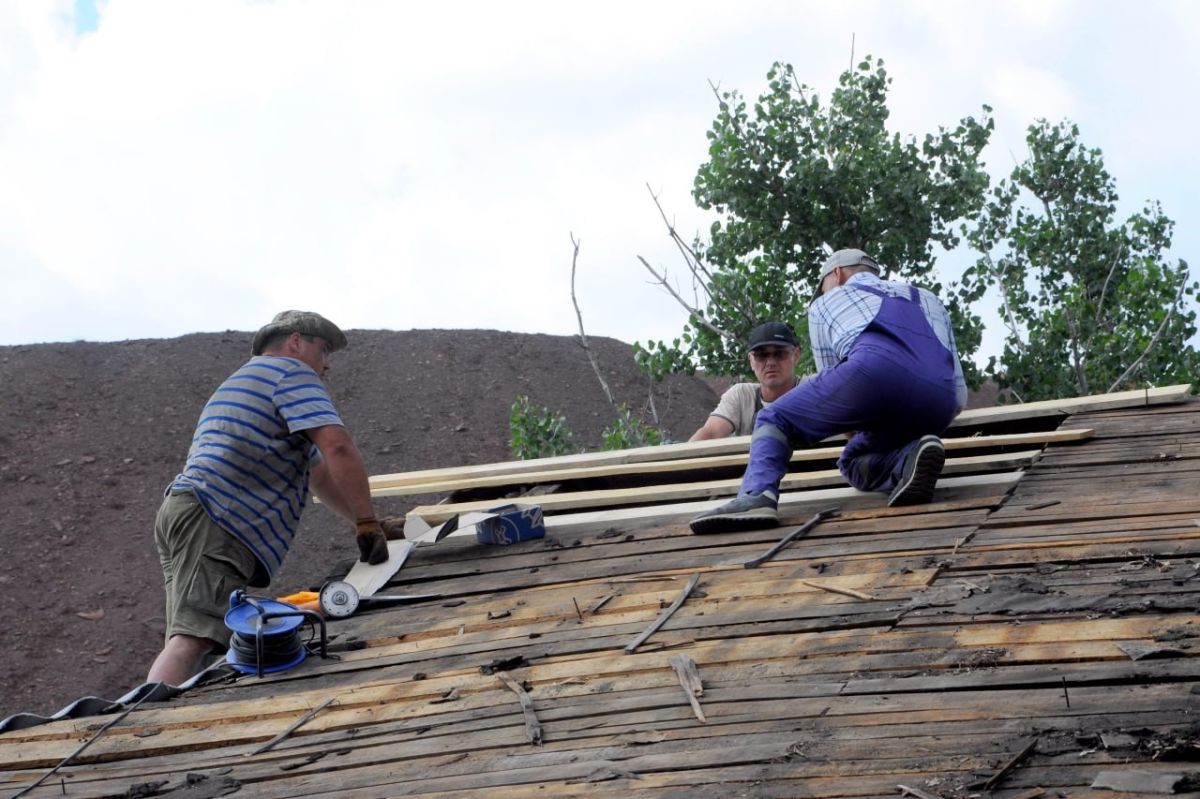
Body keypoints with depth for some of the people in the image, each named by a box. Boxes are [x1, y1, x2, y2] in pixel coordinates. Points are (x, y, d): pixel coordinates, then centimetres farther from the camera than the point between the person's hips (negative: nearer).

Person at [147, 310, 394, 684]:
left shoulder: (241, 383, 36)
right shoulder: (292, 373, 4)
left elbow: (318, 472, 37)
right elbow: (337, 447, -11)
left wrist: (364, 523, 34)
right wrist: (367, 524, -7)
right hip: (213, 520, -10)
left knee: (189, 642, 7)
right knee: (192, 642, -23)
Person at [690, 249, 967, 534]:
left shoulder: (827, 302, 33)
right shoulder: (928, 300, 41)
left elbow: (834, 394, 33)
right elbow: (960, 395, 37)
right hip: (939, 403, 4)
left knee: (774, 421, 16)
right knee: (853, 463, 26)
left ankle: (756, 496, -13)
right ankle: (910, 458, -8)